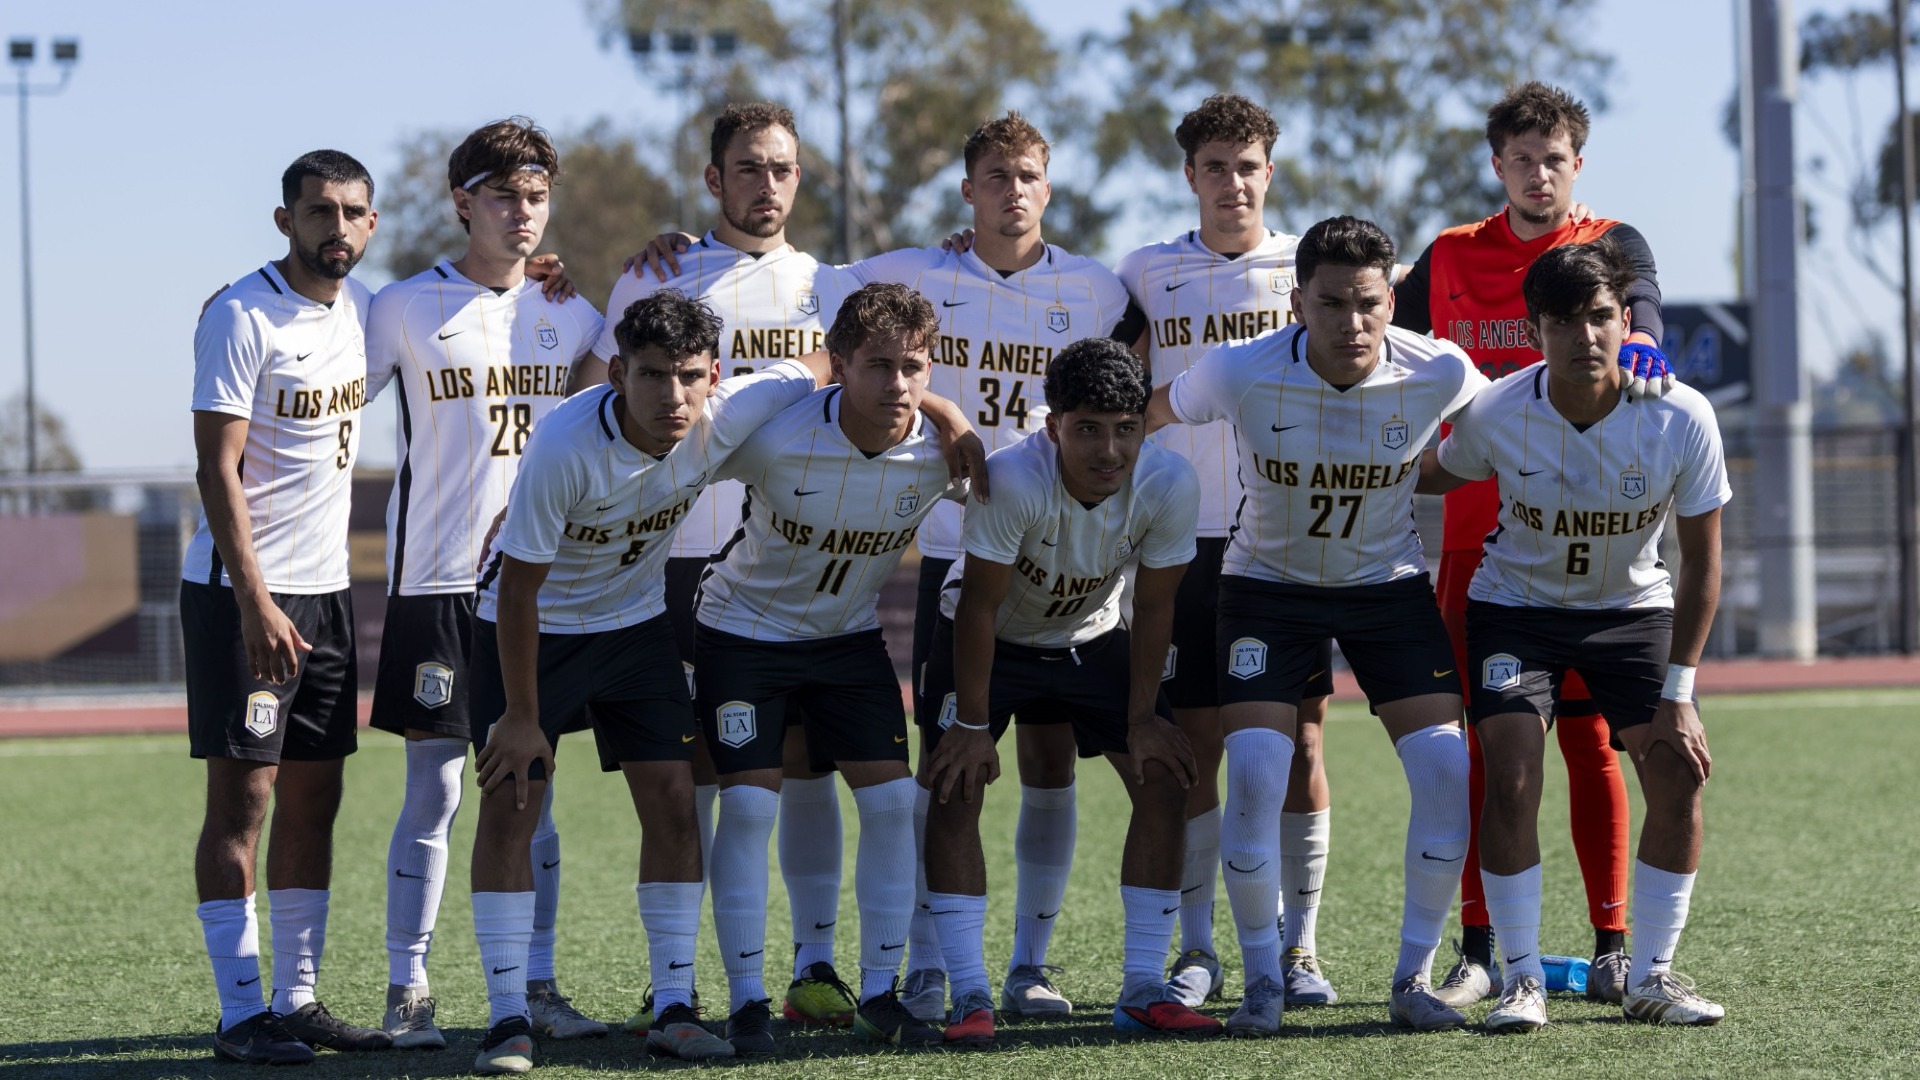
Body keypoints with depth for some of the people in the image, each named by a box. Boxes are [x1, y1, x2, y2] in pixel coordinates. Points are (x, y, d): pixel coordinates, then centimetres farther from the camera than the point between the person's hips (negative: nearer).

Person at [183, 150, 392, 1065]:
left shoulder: (364, 308, 8)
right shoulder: (241, 317, -13)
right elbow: (218, 468, -16)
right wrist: (256, 602, -22)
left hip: (325, 587, 7)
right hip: (239, 590, -7)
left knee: (314, 797, 8)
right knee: (242, 794, -6)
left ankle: (298, 998, 14)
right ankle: (240, 1014, -5)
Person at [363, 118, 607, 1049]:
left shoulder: (567, 312, 10)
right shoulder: (405, 309, -2)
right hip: (436, 579, -4)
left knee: (532, 790, 6)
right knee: (433, 790, -3)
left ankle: (536, 985, 12)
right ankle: (407, 990, 3)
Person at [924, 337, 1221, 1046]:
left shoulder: (1168, 486, -27)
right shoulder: (1012, 479, -38)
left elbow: (1153, 606, -12)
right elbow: (980, 606, -27)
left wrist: (1142, 720, -8)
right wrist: (973, 725, -21)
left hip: (1091, 638, 3)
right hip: (988, 638, -3)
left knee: (1164, 782, -6)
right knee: (956, 790, -16)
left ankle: (1142, 991, 0)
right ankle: (970, 998, -11)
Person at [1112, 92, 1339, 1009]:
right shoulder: (1147, 276, 7)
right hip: (1187, 539, 0)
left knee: (1298, 741, 0)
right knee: (1193, 744, 1)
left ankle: (1299, 945, 7)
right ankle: (1197, 950, 8)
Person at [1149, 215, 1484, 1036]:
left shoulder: (1438, 374, -20)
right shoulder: (1243, 372, -24)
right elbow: (1141, 417, -4)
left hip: (1388, 585, 1)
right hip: (1267, 583, -1)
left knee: (1448, 772, -11)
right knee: (1254, 776, -16)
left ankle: (1414, 979, 6)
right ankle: (1262, 981, 2)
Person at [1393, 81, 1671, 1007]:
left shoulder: (1611, 245, 5)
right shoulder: (1450, 260, 12)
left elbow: (1637, 300, -16)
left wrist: (1639, 342, -38)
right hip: (1477, 538, 2)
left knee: (1590, 739, -1)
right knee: (1486, 745, 2)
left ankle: (1612, 946, 5)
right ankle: (1478, 950, 5)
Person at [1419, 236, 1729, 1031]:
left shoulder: (1682, 419, -24)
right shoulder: (1496, 415, -24)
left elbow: (1701, 562, -13)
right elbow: (1436, 476, 2)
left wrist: (1676, 695, -14)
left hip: (1635, 608, 1)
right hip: (1516, 605, -1)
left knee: (1679, 774, -13)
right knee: (1510, 776, -18)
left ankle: (1651, 978, 3)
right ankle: (1522, 979, -5)